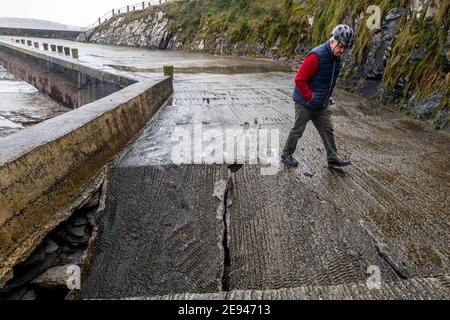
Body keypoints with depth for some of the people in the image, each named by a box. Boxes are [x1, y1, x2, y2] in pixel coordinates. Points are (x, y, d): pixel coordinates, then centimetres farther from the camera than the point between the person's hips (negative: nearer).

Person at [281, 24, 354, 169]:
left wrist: (328, 96, 11)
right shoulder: (316, 55, -23)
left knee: (328, 130, 9)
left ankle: (333, 158, 20)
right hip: (305, 103, -7)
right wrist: (310, 97, -20)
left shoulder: (336, 57, 4)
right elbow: (300, 79, -23)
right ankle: (286, 155, 23)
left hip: (322, 105, 8)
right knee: (297, 131, 6)